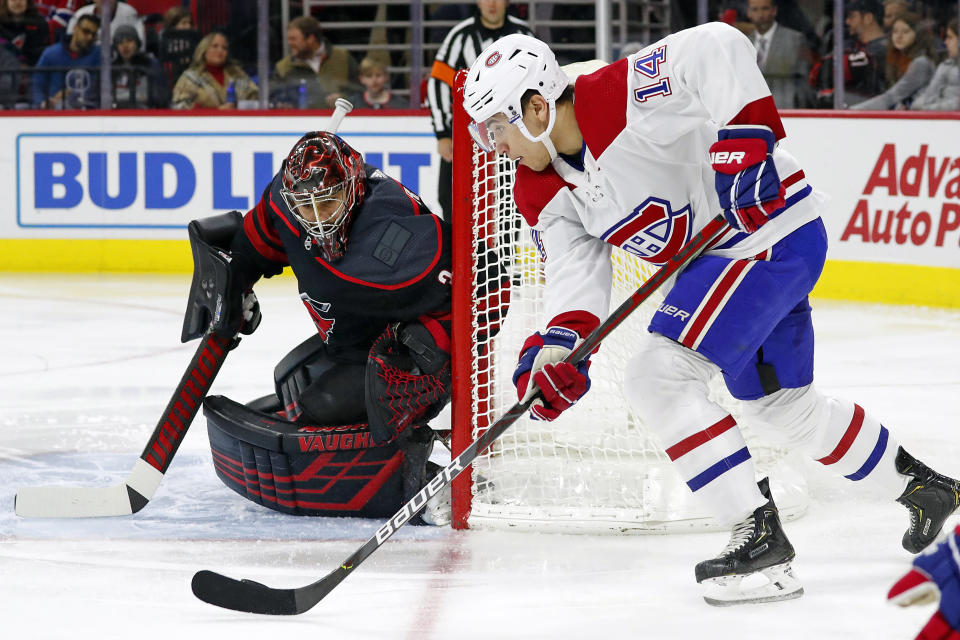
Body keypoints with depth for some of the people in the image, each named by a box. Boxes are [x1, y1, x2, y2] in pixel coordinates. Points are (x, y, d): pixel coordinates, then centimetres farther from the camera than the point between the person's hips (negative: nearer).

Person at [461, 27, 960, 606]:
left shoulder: (617, 98, -25)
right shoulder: (543, 194, 2)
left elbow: (719, 48, -31)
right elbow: (576, 273, -4)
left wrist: (743, 142, -34)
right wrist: (558, 347, -21)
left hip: (772, 227, -10)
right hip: (712, 255, 10)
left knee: (660, 376, -19)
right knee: (781, 406, 22)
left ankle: (760, 539, -18)